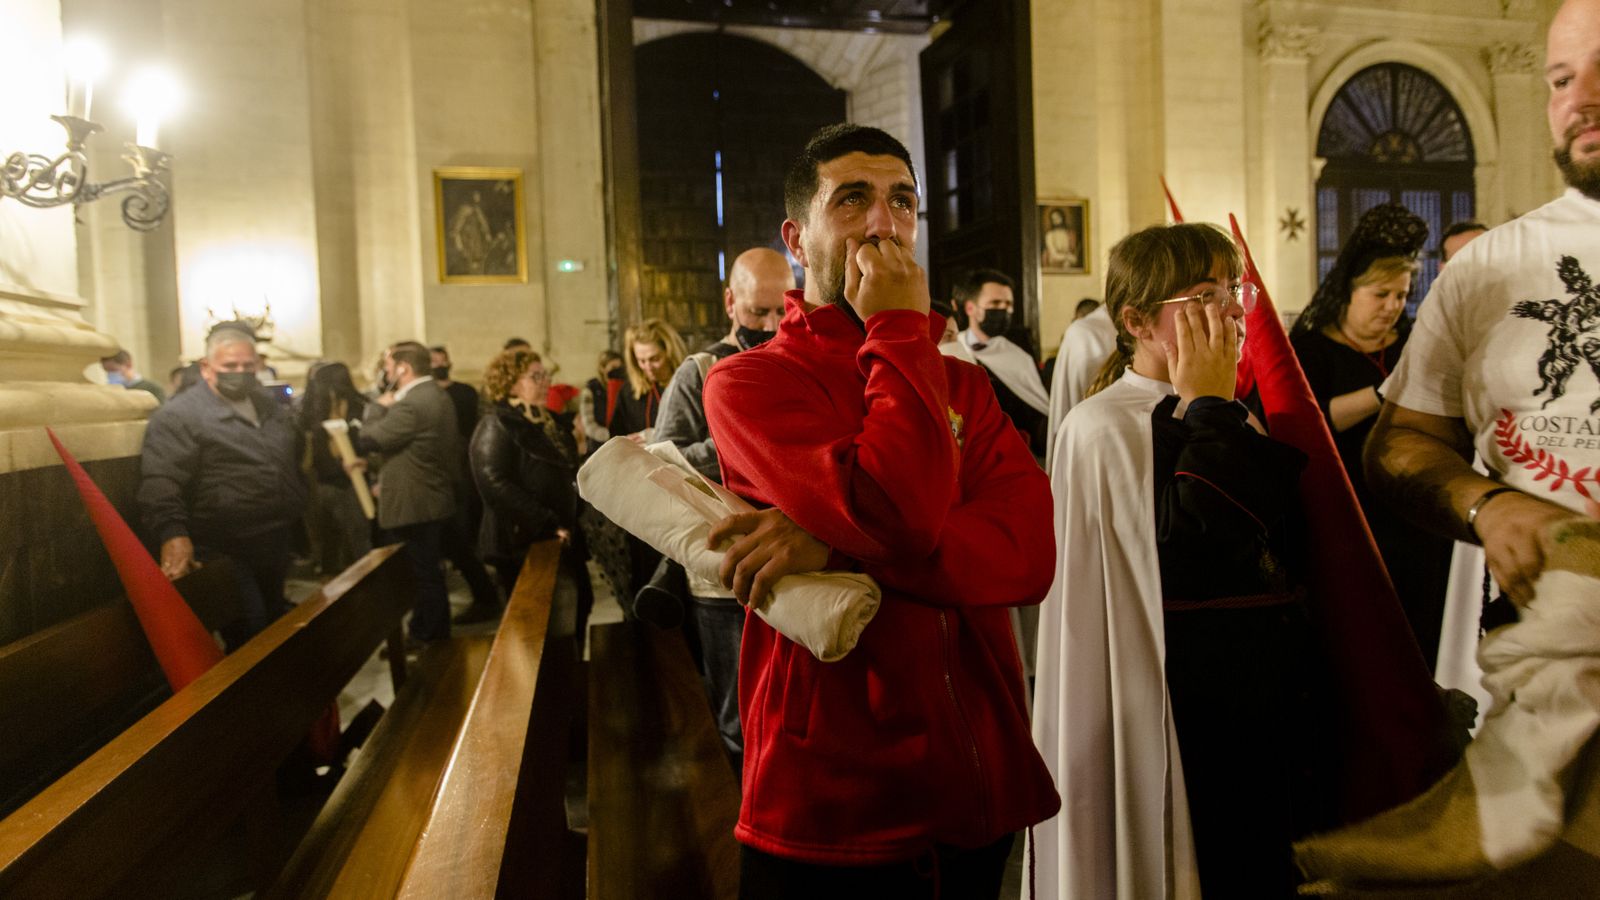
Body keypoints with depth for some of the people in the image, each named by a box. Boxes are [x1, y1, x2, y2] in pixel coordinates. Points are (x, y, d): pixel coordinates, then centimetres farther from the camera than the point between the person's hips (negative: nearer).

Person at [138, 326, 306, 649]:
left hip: (276, 548, 7)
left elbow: (295, 463, 27)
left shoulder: (270, 408, 14)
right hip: (227, 554, -7)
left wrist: (296, 512, 22)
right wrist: (173, 534, -36)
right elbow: (160, 481, -22)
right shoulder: (179, 416, -11)